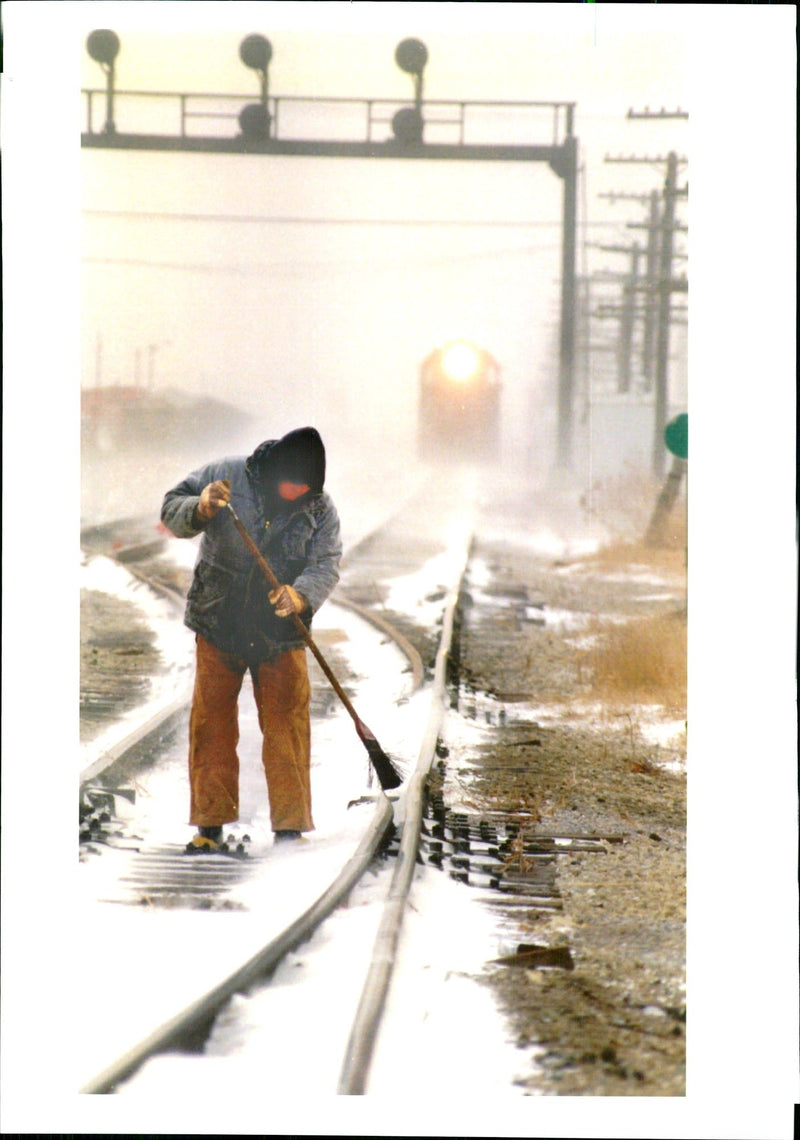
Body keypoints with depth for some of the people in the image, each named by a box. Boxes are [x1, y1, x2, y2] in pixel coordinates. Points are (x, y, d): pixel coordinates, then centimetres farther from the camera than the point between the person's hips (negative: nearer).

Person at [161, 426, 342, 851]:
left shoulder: (320, 508, -2)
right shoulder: (225, 476, -5)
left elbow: (327, 564, -10)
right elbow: (172, 510, -3)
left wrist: (300, 594, -31)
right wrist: (201, 509, -26)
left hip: (280, 636, 0)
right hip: (218, 625, 0)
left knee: (286, 727, -3)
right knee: (211, 723, 2)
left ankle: (290, 825, 5)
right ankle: (210, 824, 10)